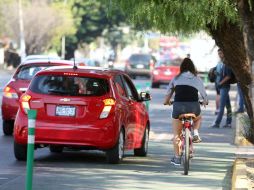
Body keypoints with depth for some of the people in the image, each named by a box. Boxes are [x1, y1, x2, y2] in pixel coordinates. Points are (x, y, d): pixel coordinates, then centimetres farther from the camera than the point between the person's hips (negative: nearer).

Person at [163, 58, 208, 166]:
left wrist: (166, 102, 38)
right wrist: (205, 102, 44)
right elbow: (204, 94, 22)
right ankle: (195, 133, 11)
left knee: (176, 134, 13)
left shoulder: (176, 79, 13)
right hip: (193, 106, 0)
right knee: (198, 118, 37)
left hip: (178, 105, 0)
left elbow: (168, 93, 18)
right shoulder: (197, 79, 14)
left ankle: (177, 158, 12)